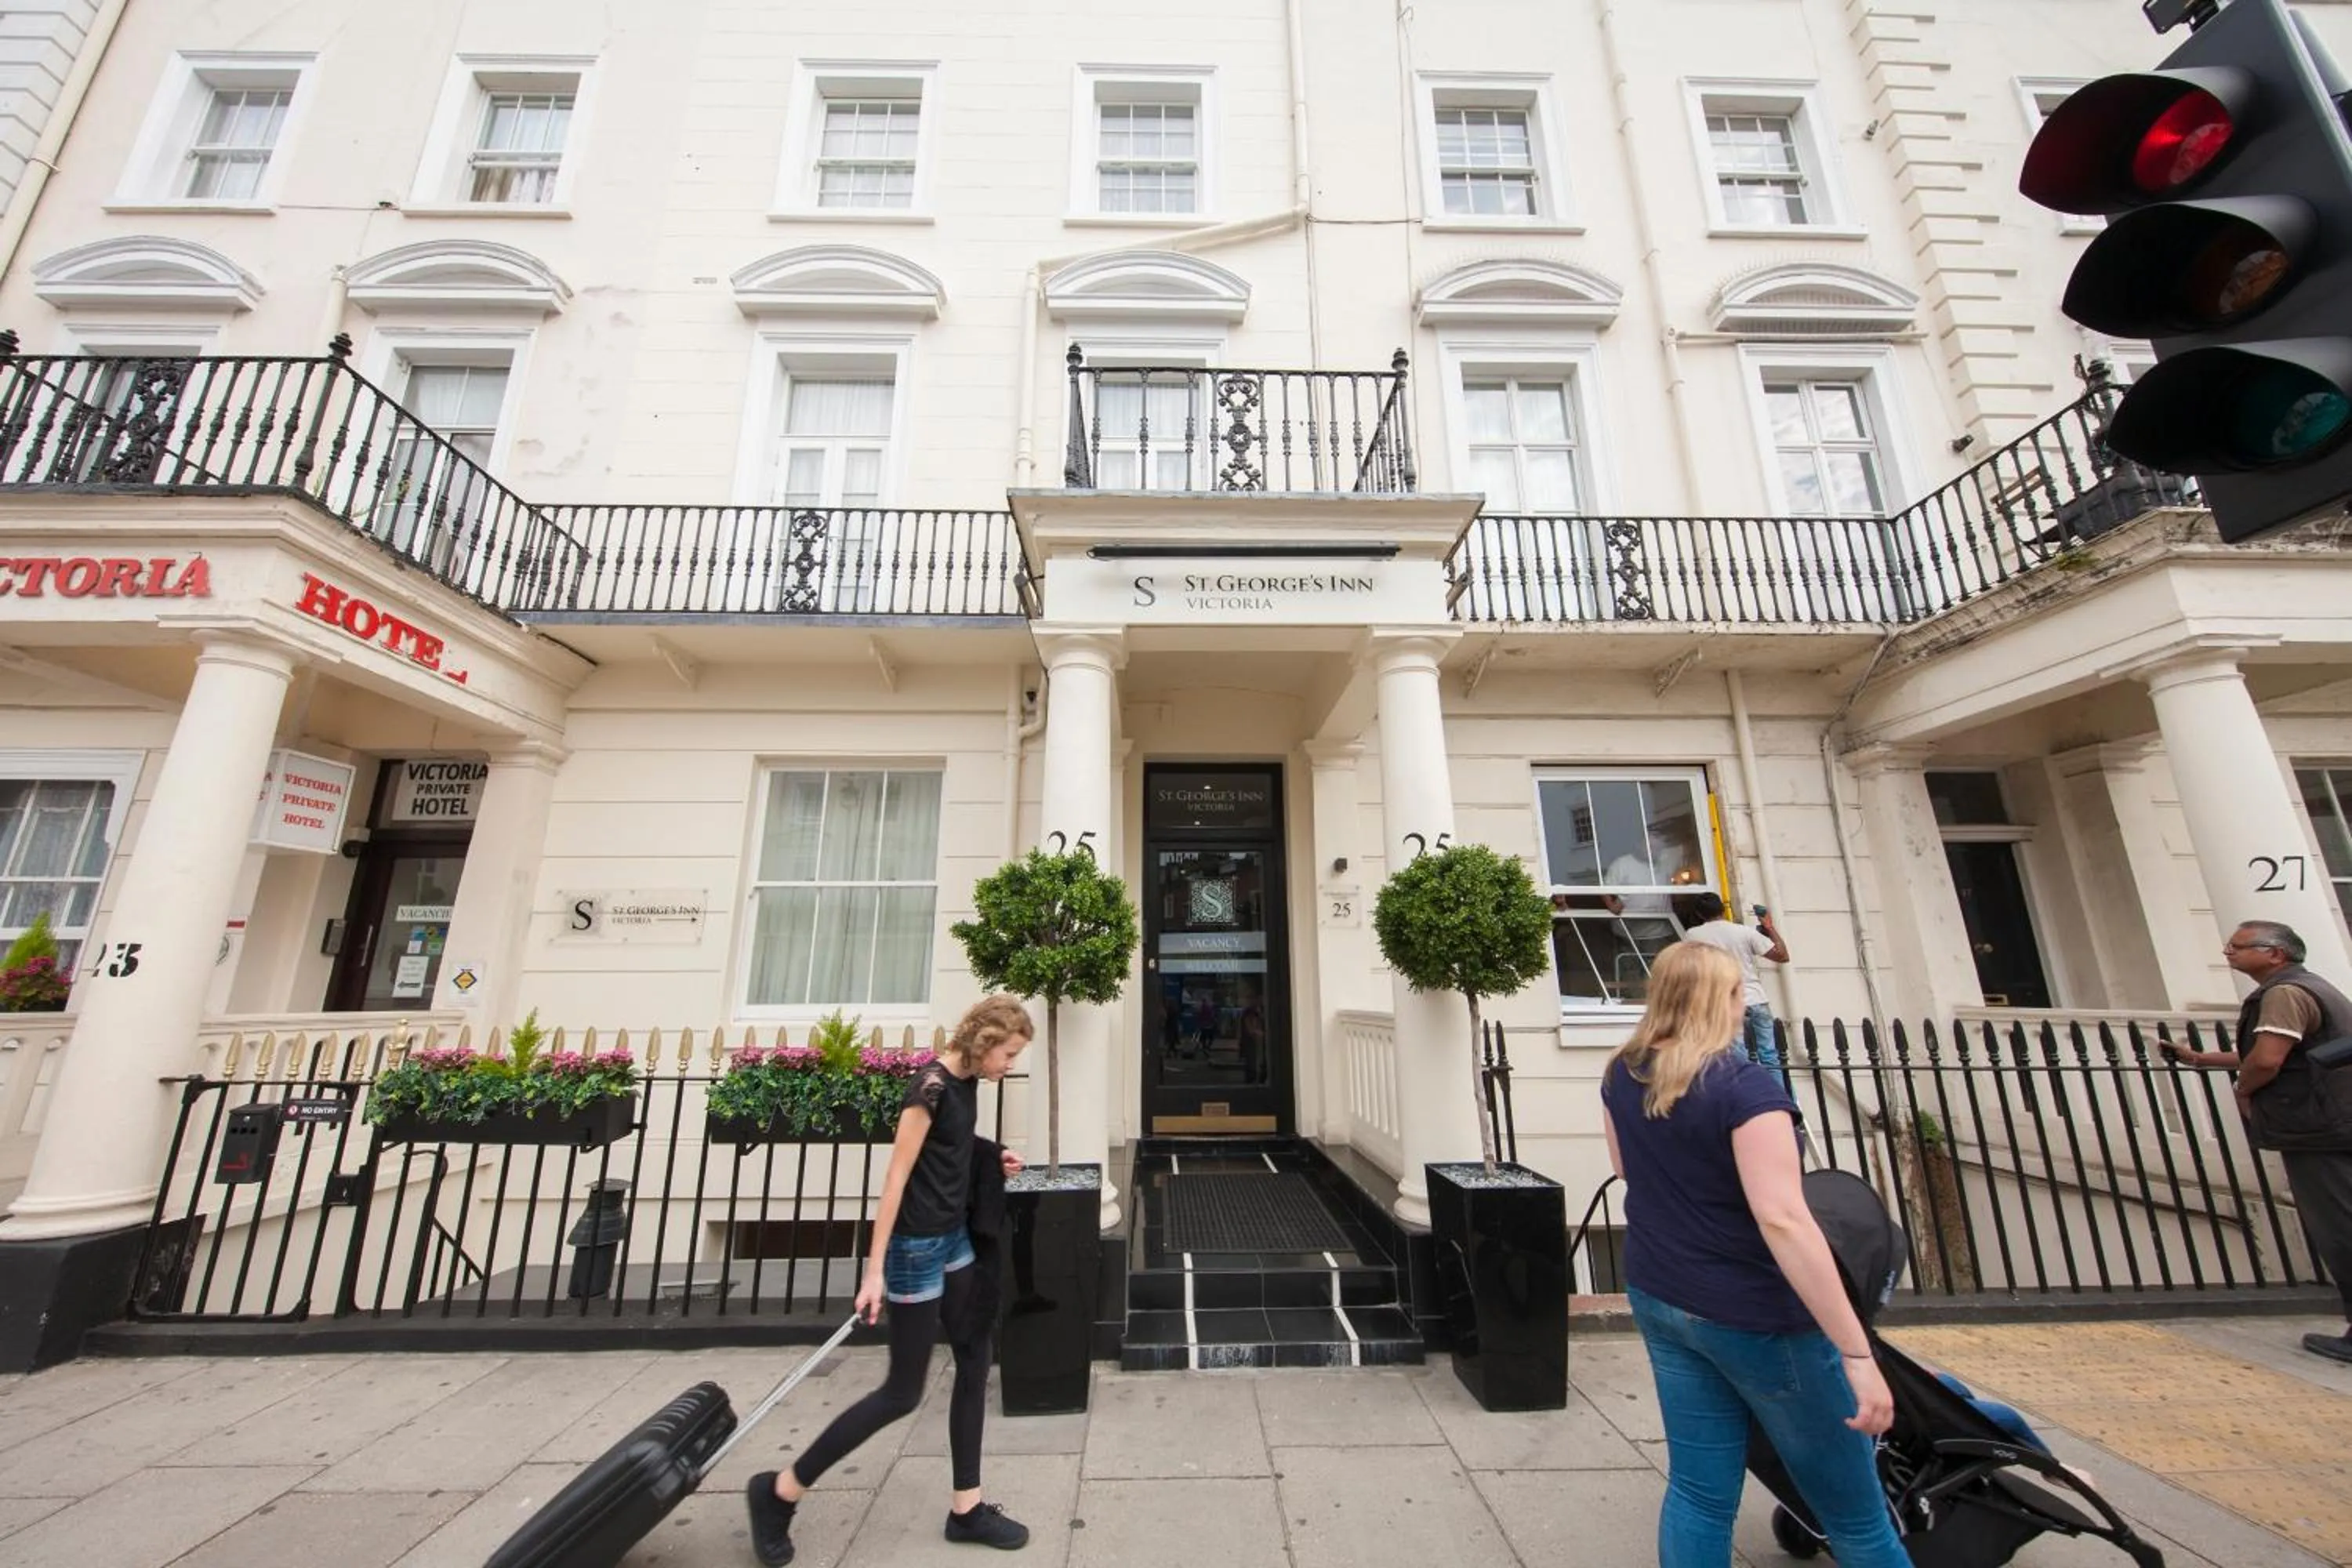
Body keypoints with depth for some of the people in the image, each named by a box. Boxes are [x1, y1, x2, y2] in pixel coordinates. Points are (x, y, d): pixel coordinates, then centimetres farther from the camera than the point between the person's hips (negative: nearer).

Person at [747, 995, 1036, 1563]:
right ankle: (779, 1490, 23)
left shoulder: (967, 1082, 2)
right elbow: (897, 1177, -22)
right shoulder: (932, 1085, -24)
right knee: (903, 1392, 5)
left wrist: (993, 1160, 2)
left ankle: (967, 1509, 30)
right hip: (916, 1246, -9)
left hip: (954, 1239, 9)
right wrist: (875, 1271, -20)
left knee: (975, 1366, 15)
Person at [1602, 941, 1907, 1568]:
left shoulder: (1622, 1075, -2)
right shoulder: (1746, 1085, -22)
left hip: (1659, 1299, 6)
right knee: (1851, 1509, 15)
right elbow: (1782, 1220, -28)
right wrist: (1858, 1353, -23)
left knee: (1698, 1490, 15)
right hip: (1754, 1316, -6)